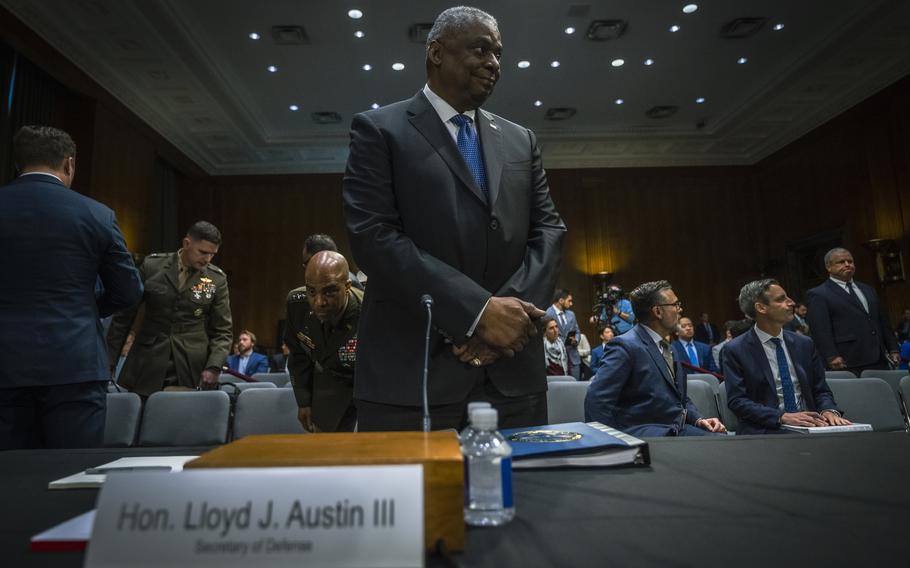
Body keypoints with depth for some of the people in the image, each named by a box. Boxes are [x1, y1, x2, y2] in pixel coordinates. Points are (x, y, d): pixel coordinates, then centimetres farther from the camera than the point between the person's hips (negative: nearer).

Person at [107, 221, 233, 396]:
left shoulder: (217, 278, -1)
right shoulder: (152, 265, 0)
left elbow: (222, 331, 1)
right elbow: (124, 316, 7)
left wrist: (213, 367, -12)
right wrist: (108, 359, 7)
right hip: (147, 371, 1)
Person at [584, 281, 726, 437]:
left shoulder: (668, 348, 19)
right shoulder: (625, 345, -12)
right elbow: (596, 401, -19)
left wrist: (698, 420, 7)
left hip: (679, 430, 9)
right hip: (643, 433, -8)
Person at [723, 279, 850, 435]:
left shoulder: (804, 344, 11)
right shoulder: (735, 350, -5)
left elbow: (820, 390, 15)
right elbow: (736, 401, -10)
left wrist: (828, 410, -7)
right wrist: (783, 416, -20)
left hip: (808, 427, 5)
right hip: (765, 430, -5)